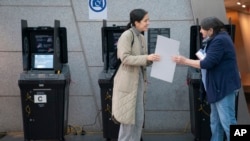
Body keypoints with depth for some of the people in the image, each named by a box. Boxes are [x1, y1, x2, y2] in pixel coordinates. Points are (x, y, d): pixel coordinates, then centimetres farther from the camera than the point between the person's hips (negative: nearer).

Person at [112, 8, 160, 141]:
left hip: (139, 80, 8)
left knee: (139, 118, 12)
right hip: (128, 82, -8)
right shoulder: (127, 35, -12)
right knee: (128, 116, -1)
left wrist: (151, 59, -1)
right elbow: (125, 58, -21)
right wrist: (146, 58, -23)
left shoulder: (141, 37, 12)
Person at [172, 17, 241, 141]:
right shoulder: (216, 39, 17)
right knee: (215, 121, 14)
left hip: (224, 86, -11)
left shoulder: (219, 40, -18)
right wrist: (202, 56, 4)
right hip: (218, 86, 11)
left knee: (227, 121, -8)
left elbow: (208, 63, -23)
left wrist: (185, 61, -17)